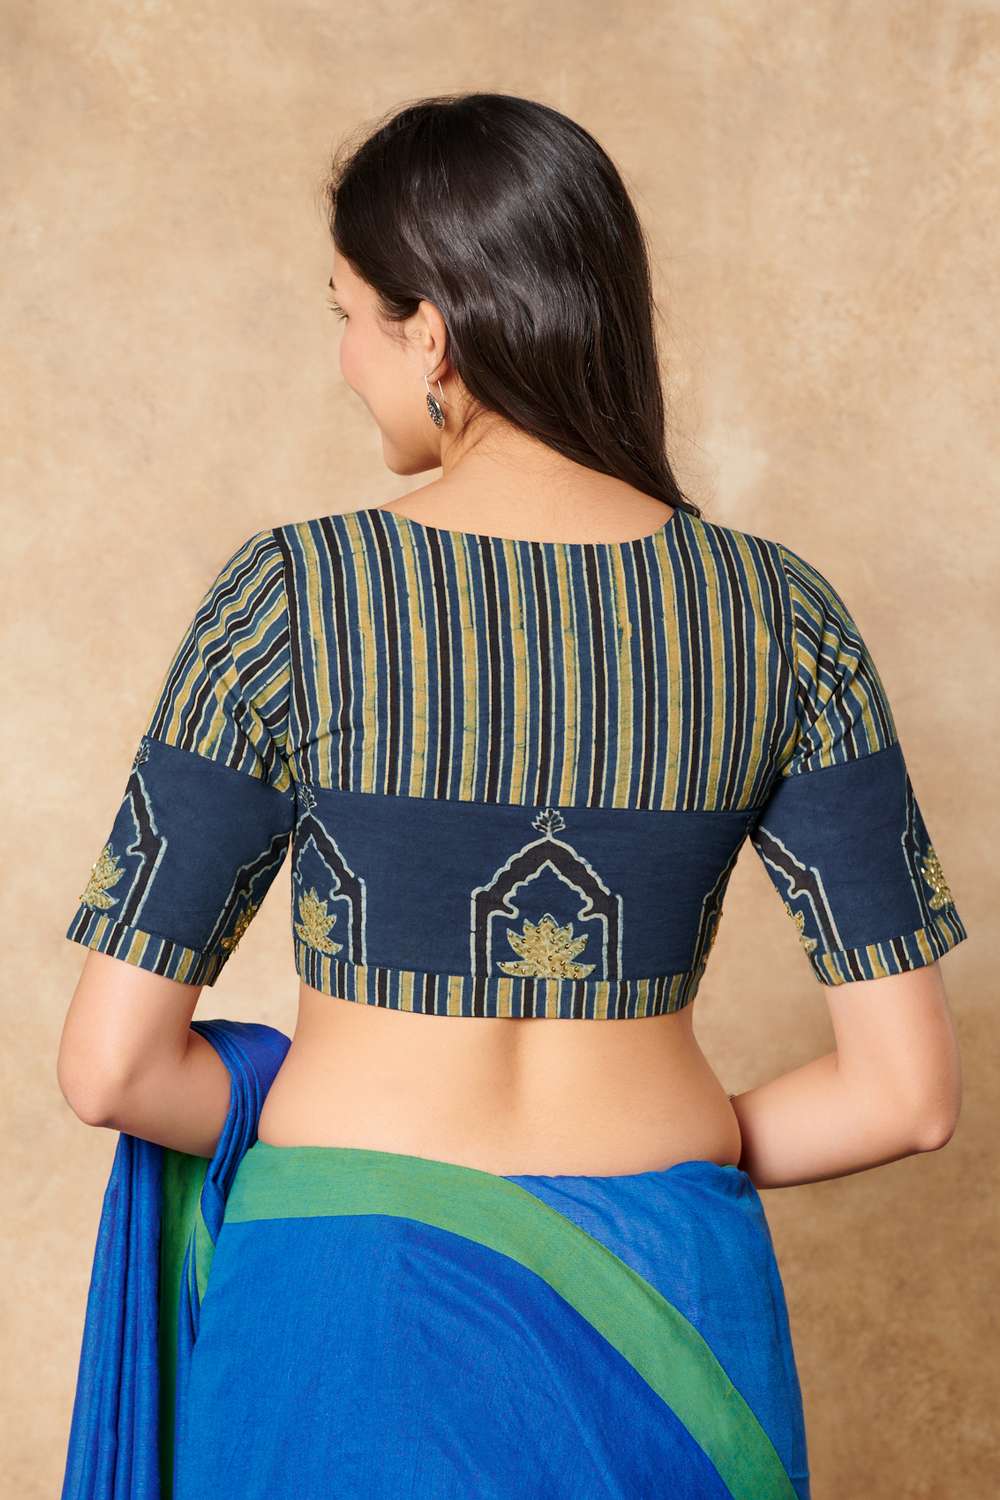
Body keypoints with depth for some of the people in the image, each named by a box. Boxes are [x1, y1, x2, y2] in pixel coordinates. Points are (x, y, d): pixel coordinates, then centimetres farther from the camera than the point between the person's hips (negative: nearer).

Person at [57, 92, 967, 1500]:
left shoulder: (290, 598, -14)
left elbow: (114, 1064, -10)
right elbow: (908, 1088, -7)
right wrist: (667, 1161, 9)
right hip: (664, 1312, 2)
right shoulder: (782, 614, -7)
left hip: (363, 1323, -2)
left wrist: (346, 1141, 7)